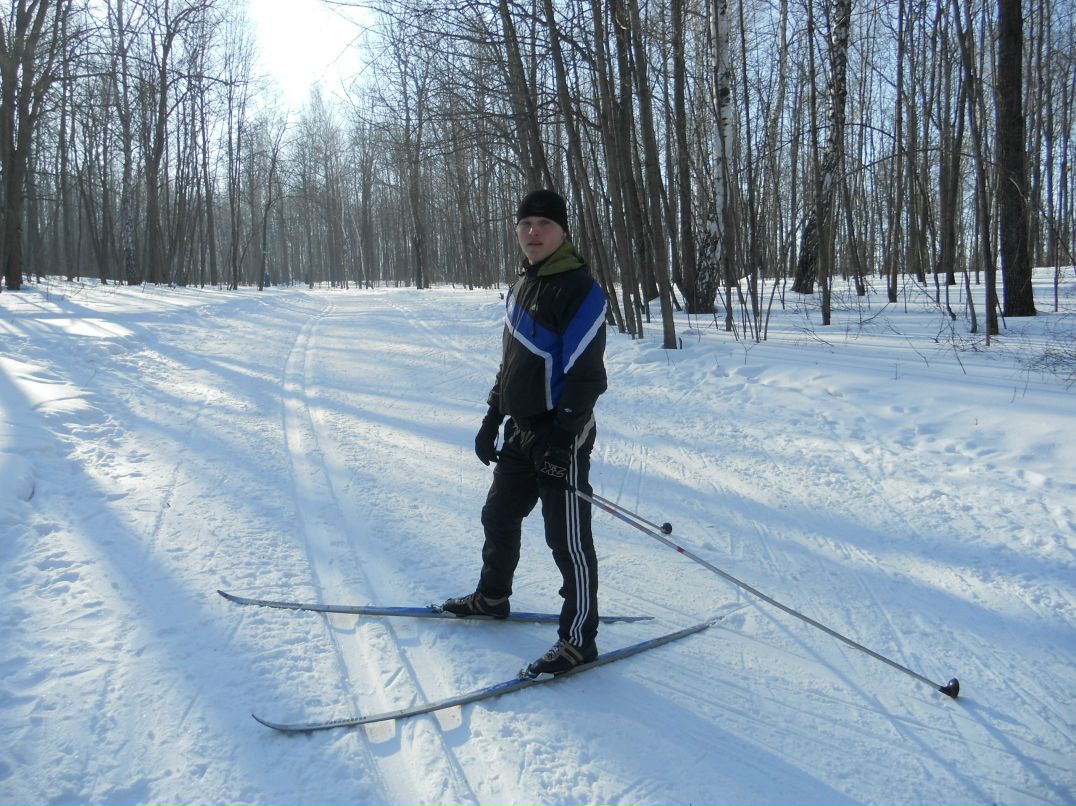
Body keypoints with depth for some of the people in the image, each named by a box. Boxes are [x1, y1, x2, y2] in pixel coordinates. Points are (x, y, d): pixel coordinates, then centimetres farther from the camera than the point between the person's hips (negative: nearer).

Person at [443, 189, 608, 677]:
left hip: (561, 436, -9)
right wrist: (493, 418, 18)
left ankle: (579, 640, 11)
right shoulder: (522, 285, 13)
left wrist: (562, 435, -23)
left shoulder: (580, 289, -14)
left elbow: (586, 374, -19)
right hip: (521, 431, 9)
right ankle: (492, 596, 43)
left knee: (568, 539, -2)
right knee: (499, 517, 21)